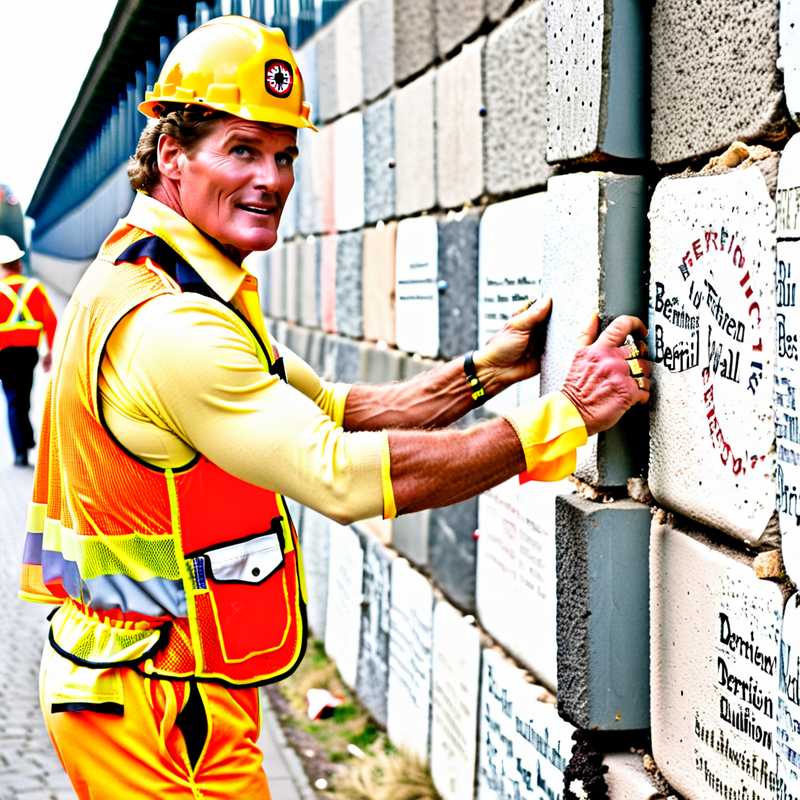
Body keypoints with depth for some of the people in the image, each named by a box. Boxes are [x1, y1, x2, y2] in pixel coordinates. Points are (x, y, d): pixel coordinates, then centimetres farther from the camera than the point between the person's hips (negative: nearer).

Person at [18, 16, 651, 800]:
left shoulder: (149, 286, 11)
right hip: (161, 706, -10)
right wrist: (566, 415, -24)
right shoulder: (169, 325, -24)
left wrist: (485, 369, -1)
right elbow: (344, 476, -29)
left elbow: (338, 412, 10)